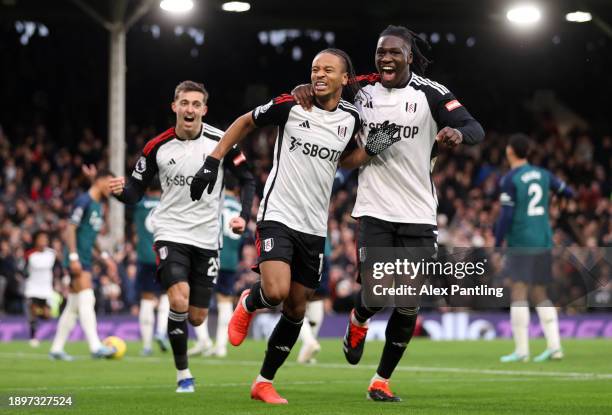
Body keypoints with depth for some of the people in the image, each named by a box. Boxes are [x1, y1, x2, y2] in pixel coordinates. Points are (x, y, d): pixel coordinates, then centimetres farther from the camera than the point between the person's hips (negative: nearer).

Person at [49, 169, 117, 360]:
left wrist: (104, 255, 21)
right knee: (87, 300, -17)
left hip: (86, 259, 10)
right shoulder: (83, 201, -11)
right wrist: (73, 257, -21)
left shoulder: (98, 205, 18)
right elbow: (70, 229, -16)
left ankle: (57, 348, 14)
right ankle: (95, 347, -24)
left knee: (73, 305, 9)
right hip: (78, 260, -10)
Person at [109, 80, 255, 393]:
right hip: (171, 234, -1)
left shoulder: (220, 142, -5)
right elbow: (135, 191, 3)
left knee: (196, 317, 4)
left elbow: (247, 180, 5)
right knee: (179, 301, -24)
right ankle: (183, 373, -8)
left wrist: (244, 216, -10)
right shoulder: (157, 147, -4)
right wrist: (121, 191, -21)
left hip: (207, 238, 2)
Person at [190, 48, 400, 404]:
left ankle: (264, 382, 21)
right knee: (276, 291, -25)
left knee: (296, 308, 6)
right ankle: (249, 304, 13)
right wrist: (212, 162, 0)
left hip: (314, 227, 4)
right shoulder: (290, 105, -8)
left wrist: (372, 149, -1)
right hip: (278, 215, -4)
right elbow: (244, 123, 6)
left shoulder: (351, 118, 3)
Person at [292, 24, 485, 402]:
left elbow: (476, 129, -12)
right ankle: (358, 320, 24)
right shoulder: (362, 90, 2)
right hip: (375, 211, 0)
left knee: (409, 304, 0)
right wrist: (304, 90, -6)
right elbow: (327, 90, 18)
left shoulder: (430, 94, -5)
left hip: (419, 215, 0)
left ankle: (382, 381, 17)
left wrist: (458, 133, -36)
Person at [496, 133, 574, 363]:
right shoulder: (542, 174, 10)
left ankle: (521, 350, -12)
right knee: (540, 295, 12)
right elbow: (568, 192, 20)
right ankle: (554, 346, 3)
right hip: (543, 242, 6)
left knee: (518, 294, -6)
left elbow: (506, 216, -13)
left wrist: (496, 246, -7)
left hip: (521, 243, -6)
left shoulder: (509, 180, -8)